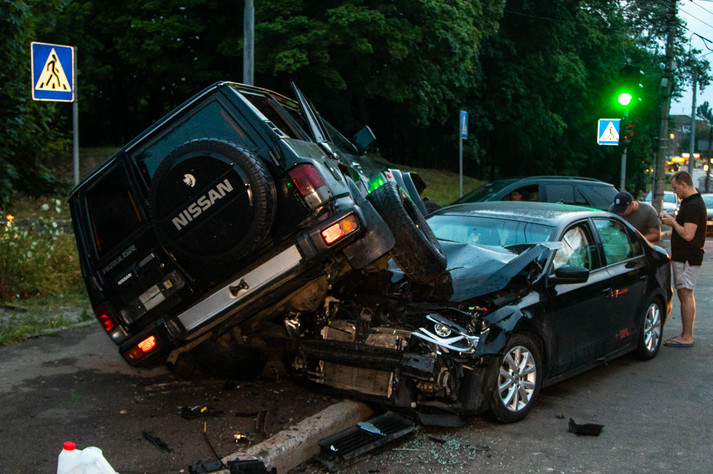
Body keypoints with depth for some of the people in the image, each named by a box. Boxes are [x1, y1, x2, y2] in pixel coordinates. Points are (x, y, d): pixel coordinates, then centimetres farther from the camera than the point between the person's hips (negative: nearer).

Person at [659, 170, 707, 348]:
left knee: (686, 294, -8)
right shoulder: (690, 202, 15)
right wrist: (671, 219, 11)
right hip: (682, 256, 11)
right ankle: (685, 334, 21)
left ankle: (687, 338, -4)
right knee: (684, 294, 14)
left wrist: (673, 222, -12)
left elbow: (688, 235, -25)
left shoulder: (693, 206, -19)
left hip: (688, 258, -11)